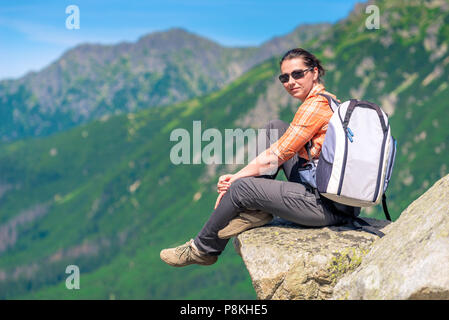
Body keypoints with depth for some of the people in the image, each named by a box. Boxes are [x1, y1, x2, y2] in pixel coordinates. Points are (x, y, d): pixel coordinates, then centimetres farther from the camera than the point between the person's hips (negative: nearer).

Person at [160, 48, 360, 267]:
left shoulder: (316, 104, -14)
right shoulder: (326, 100, 17)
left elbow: (278, 155, -14)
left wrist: (236, 177, -3)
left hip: (331, 206, -10)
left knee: (242, 188, -9)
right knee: (275, 128, 10)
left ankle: (202, 249, 15)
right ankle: (257, 210, 4)